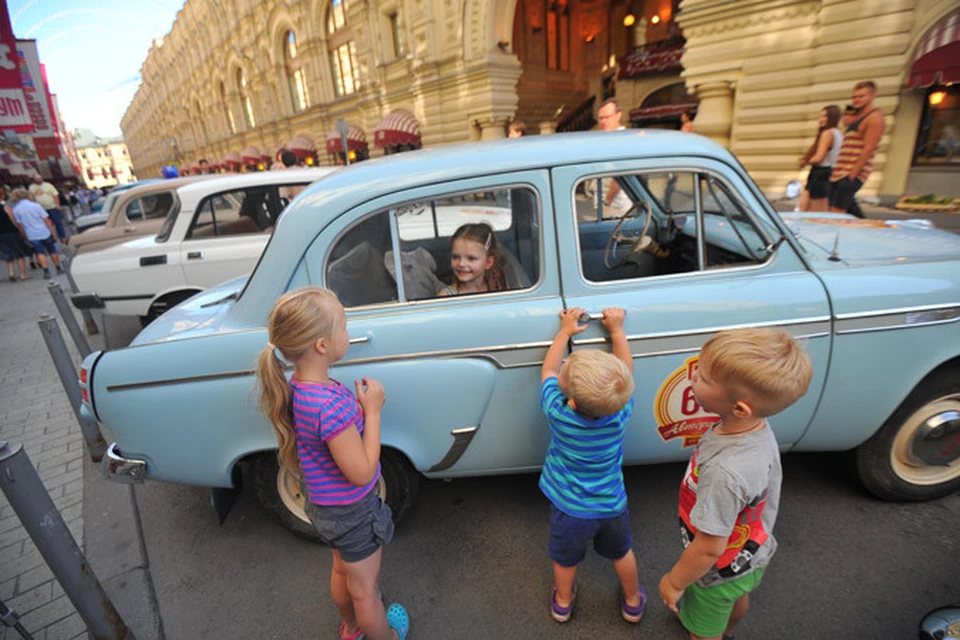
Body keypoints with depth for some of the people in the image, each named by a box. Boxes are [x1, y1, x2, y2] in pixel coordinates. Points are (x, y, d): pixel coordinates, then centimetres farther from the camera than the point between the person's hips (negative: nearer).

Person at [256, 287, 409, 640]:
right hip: (352, 512, -8)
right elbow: (361, 472, -29)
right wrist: (372, 410, -24)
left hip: (322, 505, 8)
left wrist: (358, 406, -9)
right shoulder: (332, 405, -38)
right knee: (365, 589, 21)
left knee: (342, 570, 34)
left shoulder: (295, 387, -12)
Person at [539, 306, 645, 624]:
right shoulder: (622, 411, -29)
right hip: (611, 505, 2)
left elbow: (548, 369, -13)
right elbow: (626, 371, -9)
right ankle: (633, 602, 54)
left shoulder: (556, 412, -32)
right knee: (622, 552, 30)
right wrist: (617, 330, 2)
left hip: (569, 508, -1)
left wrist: (565, 332, -2)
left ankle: (563, 603, 52)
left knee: (565, 559, 26)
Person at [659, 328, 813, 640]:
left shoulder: (725, 473, -46)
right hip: (752, 552, 7)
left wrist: (674, 582, -14)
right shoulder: (758, 427, -22)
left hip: (722, 571, -7)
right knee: (737, 600, 38)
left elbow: (709, 549, -31)